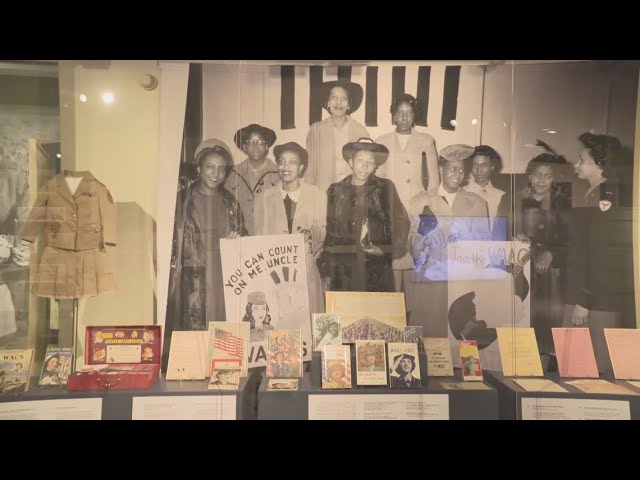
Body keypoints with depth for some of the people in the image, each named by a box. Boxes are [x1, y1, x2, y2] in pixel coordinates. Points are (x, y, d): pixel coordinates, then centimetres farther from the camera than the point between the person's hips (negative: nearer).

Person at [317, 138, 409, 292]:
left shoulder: (385, 188, 6)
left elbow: (400, 223, 2)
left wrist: (385, 249, -11)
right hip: (342, 272, 1)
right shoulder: (336, 191, 9)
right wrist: (325, 273, 7)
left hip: (377, 272, -1)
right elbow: (328, 232, 10)